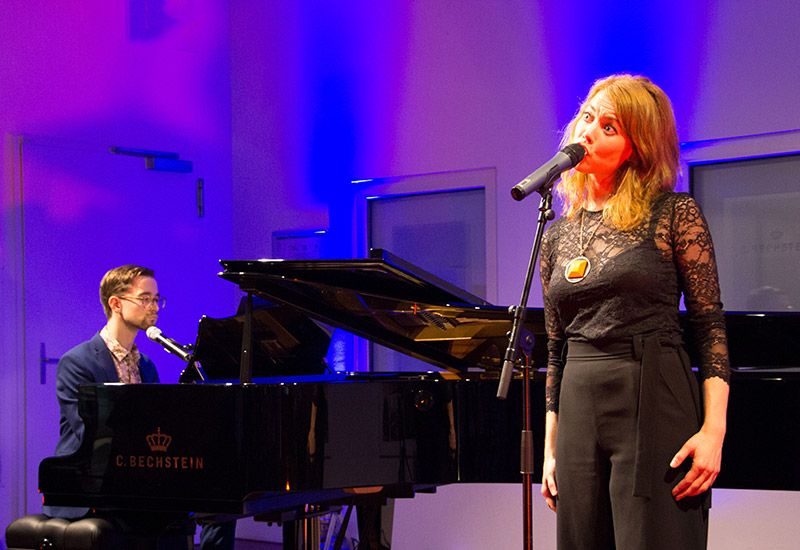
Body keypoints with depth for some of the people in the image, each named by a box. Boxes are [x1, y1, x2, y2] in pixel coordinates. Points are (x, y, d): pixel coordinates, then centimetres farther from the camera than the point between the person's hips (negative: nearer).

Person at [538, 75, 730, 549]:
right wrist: (551, 448, 14)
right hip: (579, 413, 5)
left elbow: (711, 327, -5)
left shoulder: (673, 214, -2)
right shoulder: (558, 235, 13)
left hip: (655, 403, -5)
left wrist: (714, 430, -14)